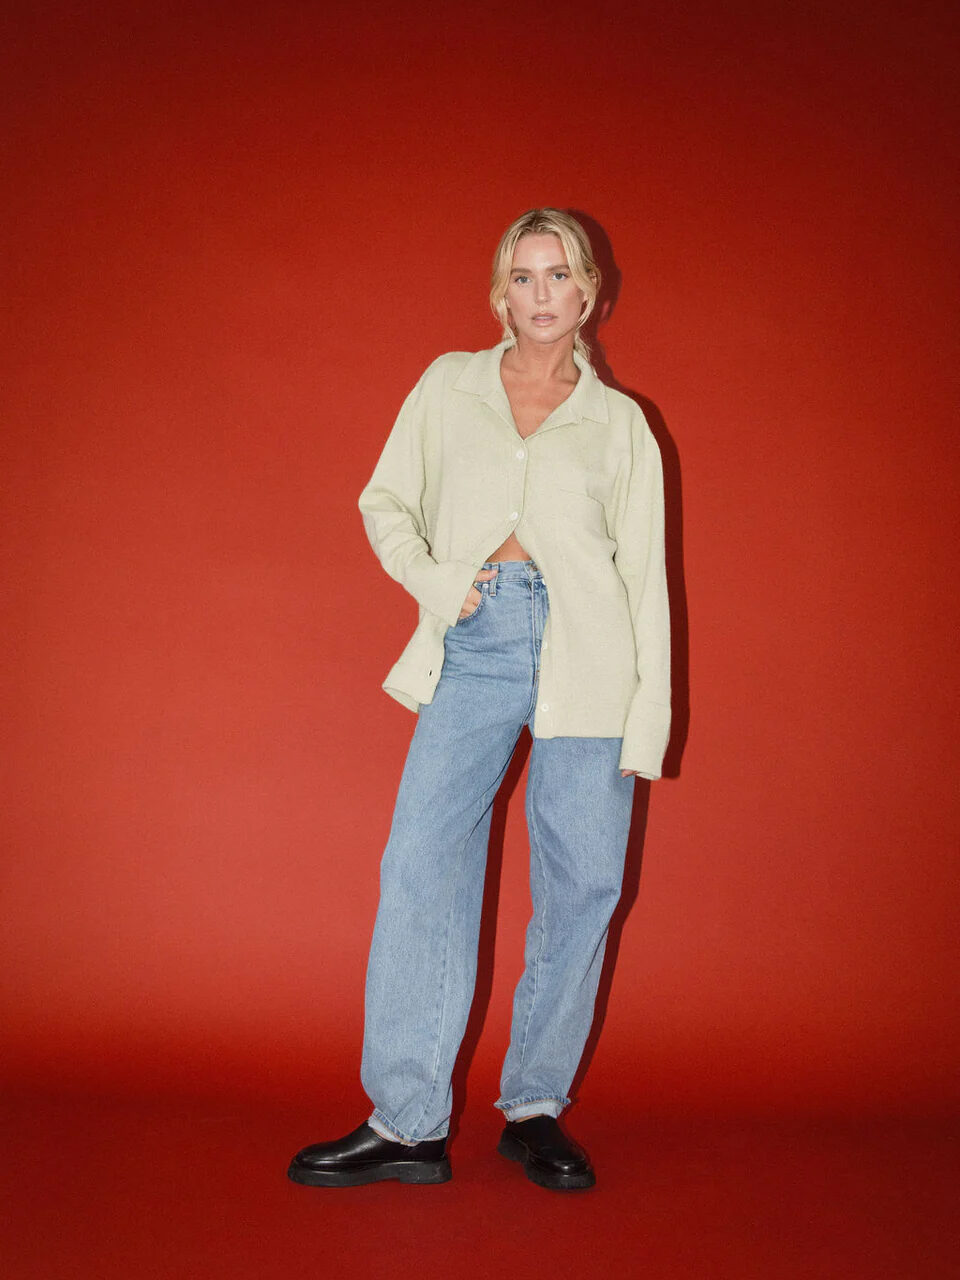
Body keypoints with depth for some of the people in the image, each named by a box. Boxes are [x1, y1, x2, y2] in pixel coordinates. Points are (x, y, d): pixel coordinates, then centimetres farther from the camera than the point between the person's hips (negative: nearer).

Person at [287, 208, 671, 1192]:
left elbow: (645, 576, 7)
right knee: (423, 863, -7)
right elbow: (386, 502, 18)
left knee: (579, 881, 0)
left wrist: (647, 722, 0)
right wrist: (432, 580, -2)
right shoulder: (449, 385, 14)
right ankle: (407, 1122, 2)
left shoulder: (619, 422, 10)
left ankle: (535, 1109, 16)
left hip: (585, 658, 0)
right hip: (474, 649, 1)